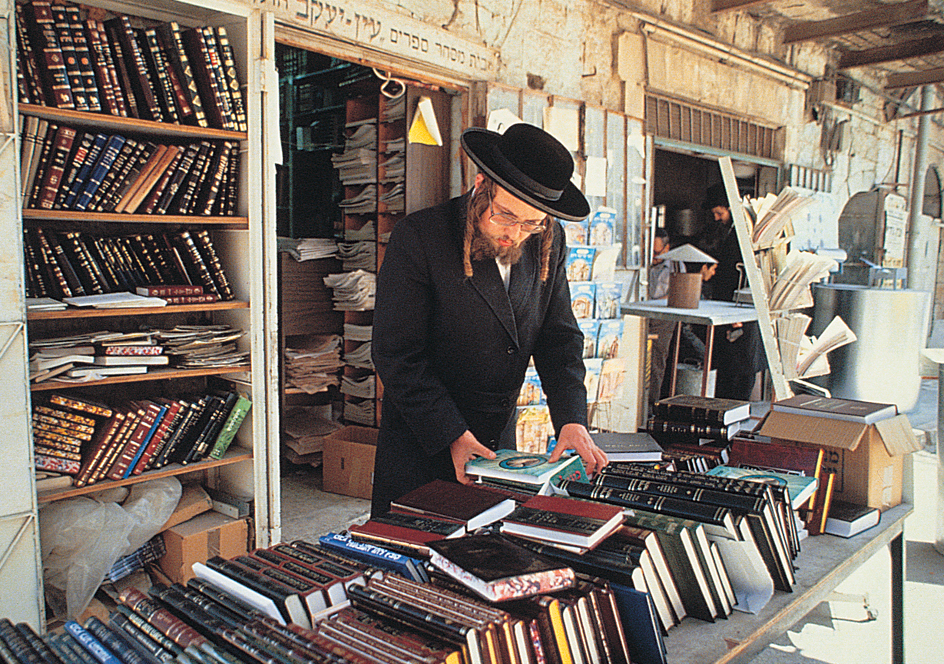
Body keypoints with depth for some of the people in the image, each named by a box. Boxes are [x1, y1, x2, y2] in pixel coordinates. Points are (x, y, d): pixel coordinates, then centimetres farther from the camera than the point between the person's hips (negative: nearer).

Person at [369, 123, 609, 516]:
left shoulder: (548, 244, -1)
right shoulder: (418, 238, -17)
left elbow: (558, 337, 4)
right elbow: (397, 354, -17)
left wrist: (572, 420, -10)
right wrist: (452, 435, -21)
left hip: (500, 441, 5)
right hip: (421, 445, -4)